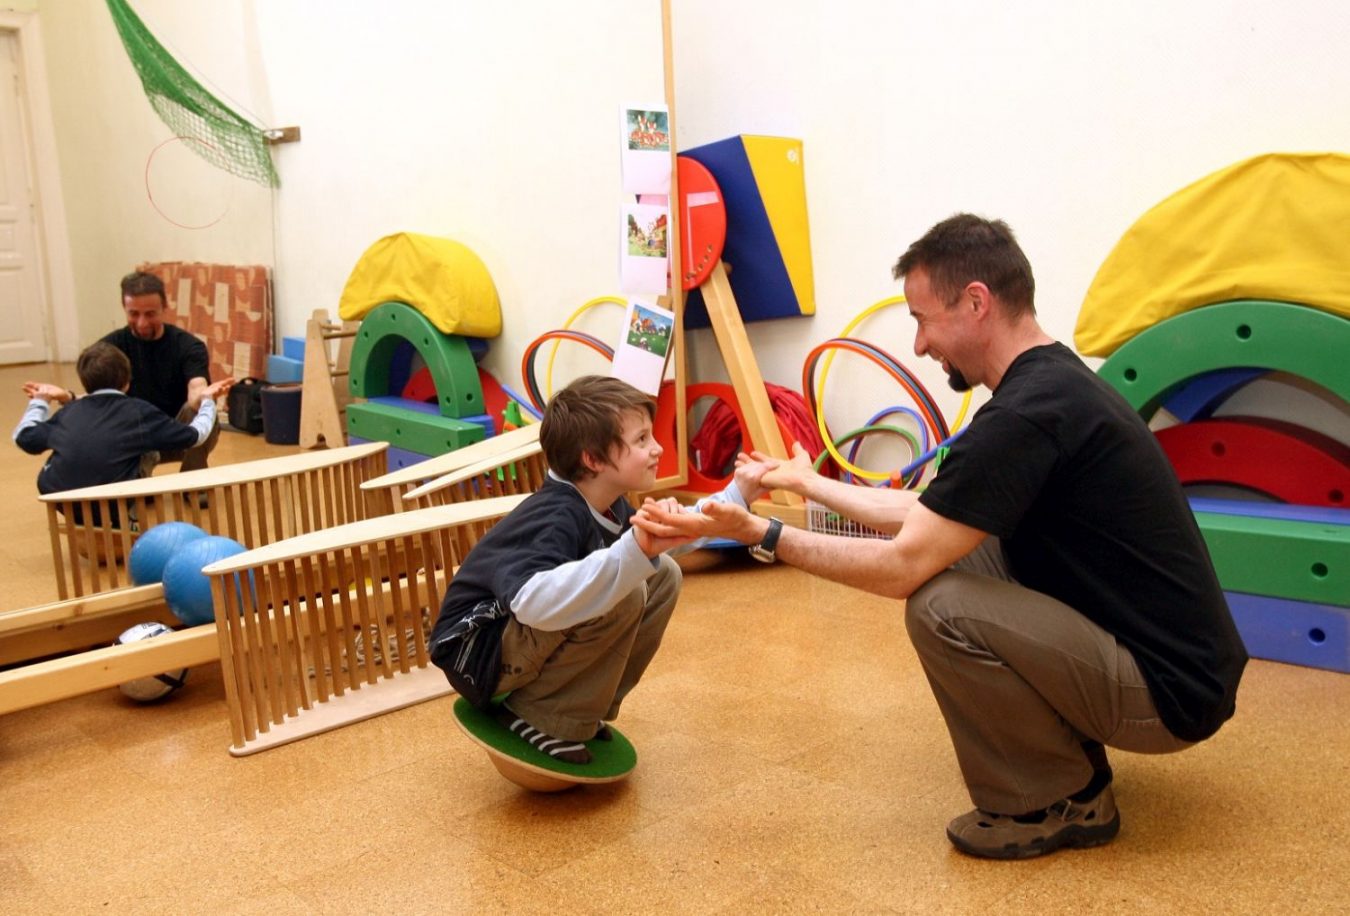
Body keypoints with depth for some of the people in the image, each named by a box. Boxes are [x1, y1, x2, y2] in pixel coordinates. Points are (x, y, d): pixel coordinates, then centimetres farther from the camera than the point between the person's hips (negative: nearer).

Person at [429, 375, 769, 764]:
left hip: (526, 642, 9)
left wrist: (736, 493, 13)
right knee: (623, 595, -30)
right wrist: (635, 551, -57)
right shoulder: (555, 519, -29)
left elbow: (668, 538, 19)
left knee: (663, 574, 6)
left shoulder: (608, 507, -2)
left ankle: (583, 709, 7)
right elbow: (533, 601, -50)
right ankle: (534, 715, -11)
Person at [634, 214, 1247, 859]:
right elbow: (926, 514, 14)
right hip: (1160, 648, 10)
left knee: (941, 607, -23)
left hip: (1172, 690, -9)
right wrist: (808, 482, 21)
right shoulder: (1053, 382, 7)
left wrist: (760, 533, -15)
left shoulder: (1028, 413, -24)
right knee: (951, 544, 11)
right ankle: (1068, 748, 19)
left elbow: (902, 567, -22)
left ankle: (1062, 802, 0)